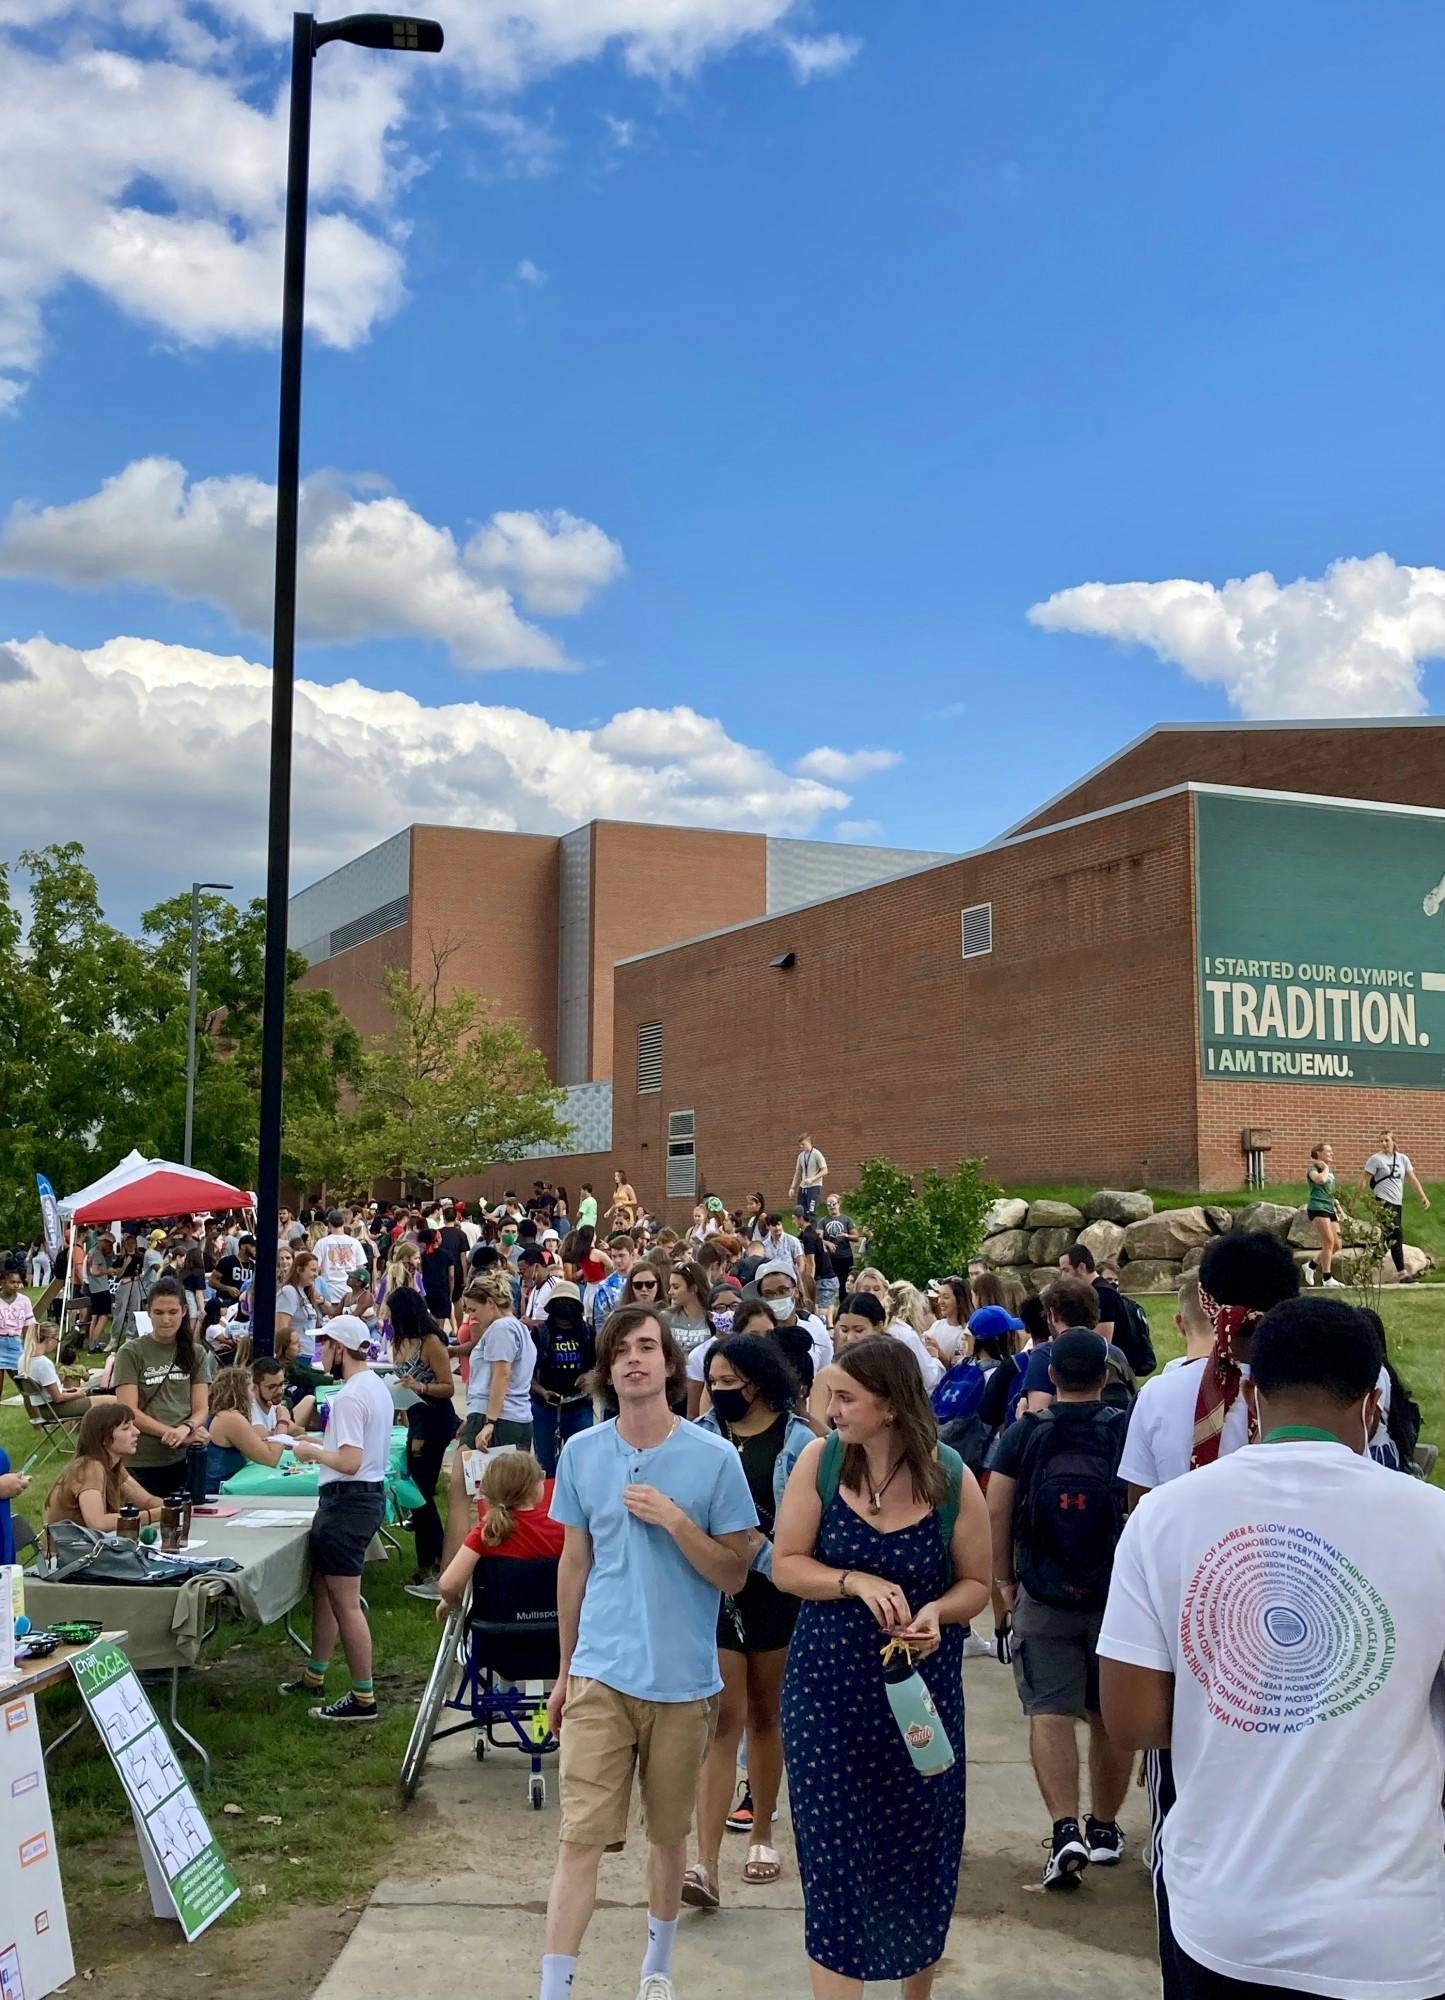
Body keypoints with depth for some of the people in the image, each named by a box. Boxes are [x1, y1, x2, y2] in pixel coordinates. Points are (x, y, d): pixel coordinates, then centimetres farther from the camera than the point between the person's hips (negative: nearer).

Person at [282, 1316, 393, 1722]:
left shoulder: (350, 1396, -20)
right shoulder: (377, 1386, 11)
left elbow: (350, 1462, -26)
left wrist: (312, 1452, -11)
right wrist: (322, 1443, 14)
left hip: (347, 1501, -11)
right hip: (370, 1492, 11)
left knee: (346, 1602, -5)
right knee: (323, 1589, 22)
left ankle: (363, 1698, 0)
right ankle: (314, 1677, 34)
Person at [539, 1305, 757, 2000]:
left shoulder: (714, 1459, -7)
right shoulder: (582, 1453, 0)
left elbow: (733, 1576, -5)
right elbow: (574, 1564, 10)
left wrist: (674, 1519, -19)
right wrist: (565, 1670, 15)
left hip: (683, 1681, 0)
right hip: (601, 1675, 1)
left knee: (668, 1833, 15)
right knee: (580, 1836, -5)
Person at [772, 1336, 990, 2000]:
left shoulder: (952, 1479, -10)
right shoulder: (820, 1461, -9)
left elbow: (975, 1582, 1)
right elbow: (786, 1565, -6)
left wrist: (938, 1611, -19)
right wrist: (856, 1582, -22)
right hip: (828, 1686, 0)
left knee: (918, 1849, 13)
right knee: (833, 1853, 1)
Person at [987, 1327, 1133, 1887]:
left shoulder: (1023, 1434, -5)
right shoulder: (1127, 1431, -6)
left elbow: (996, 1512, -6)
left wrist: (1003, 1579, 6)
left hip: (1042, 1599, -1)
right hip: (1117, 1596, 1)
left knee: (1049, 1714, 0)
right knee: (1111, 1716, 14)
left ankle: (1065, 1830, -15)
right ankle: (1104, 1829, 26)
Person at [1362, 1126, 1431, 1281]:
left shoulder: (1403, 1158, 12)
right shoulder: (1376, 1159, -2)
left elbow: (1412, 1179, 13)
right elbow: (1365, 1181, -3)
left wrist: (1423, 1196, 6)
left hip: (1397, 1203, 6)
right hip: (1383, 1202, -6)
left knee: (1390, 1237, 7)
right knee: (1396, 1234, -16)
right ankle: (1402, 1273, -19)